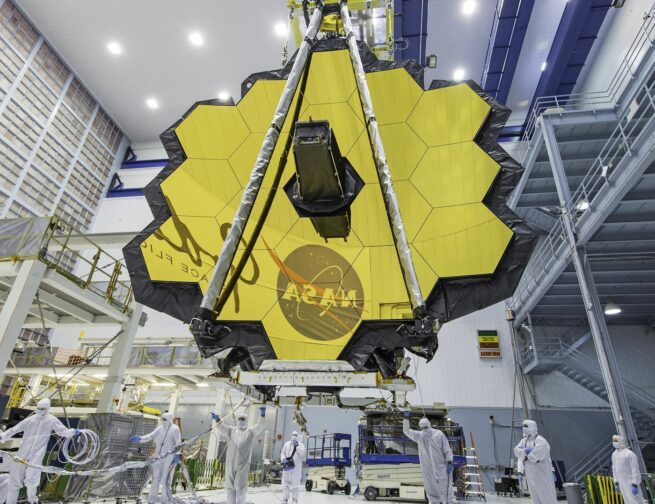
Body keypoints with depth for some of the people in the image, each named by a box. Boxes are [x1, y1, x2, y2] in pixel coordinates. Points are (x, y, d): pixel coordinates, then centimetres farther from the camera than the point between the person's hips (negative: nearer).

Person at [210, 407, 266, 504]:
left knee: (241, 488, 3)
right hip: (230, 464, 2)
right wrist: (217, 420, -23)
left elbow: (259, 427, -10)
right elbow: (222, 428, -2)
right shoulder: (231, 431, 10)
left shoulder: (251, 432, 4)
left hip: (243, 465, -2)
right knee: (230, 487, 12)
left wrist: (262, 415, -28)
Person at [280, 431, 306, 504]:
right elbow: (282, 453, 11)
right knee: (285, 483, 6)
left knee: (295, 484, 0)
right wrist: (283, 459, -8)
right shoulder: (287, 444, 13)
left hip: (296, 468, -3)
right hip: (287, 466, 3)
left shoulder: (300, 444, 4)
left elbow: (302, 453, -13)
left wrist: (297, 445, -21)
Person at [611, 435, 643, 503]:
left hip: (631, 482, -7)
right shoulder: (614, 454, 7)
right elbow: (614, 469, 14)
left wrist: (635, 485, -21)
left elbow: (635, 469, -19)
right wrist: (616, 483, 13)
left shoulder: (630, 454, -18)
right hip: (622, 482, 7)